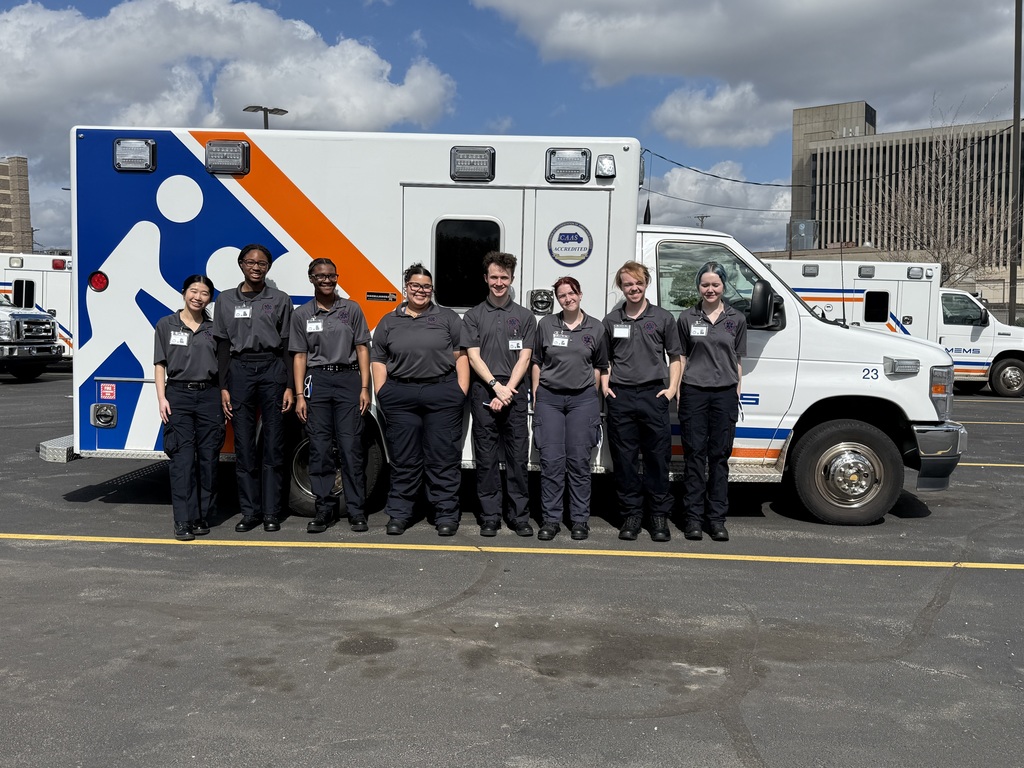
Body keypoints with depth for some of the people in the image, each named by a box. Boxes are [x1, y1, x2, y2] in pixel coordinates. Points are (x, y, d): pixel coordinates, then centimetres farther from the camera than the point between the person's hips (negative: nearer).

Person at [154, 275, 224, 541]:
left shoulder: (214, 328, 10)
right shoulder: (166, 325, 7)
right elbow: (160, 364, 5)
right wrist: (161, 398, -4)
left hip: (209, 396, 2)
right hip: (178, 395, -1)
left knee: (208, 458, 3)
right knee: (182, 459, -5)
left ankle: (203, 516, 14)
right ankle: (183, 521, -4)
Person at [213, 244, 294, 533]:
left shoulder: (280, 300, 7)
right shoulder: (226, 300, 11)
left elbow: (287, 346, 5)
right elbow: (222, 345, 9)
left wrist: (289, 387, -2)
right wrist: (223, 387, 1)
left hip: (273, 369, -1)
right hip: (240, 370, 1)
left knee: (273, 444, 0)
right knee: (244, 445, 1)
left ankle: (271, 513, 7)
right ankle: (250, 512, 10)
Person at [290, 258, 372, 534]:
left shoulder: (351, 309, 6)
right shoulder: (301, 314, 9)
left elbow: (362, 349, 5)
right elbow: (300, 356, 8)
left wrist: (365, 388, -2)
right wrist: (299, 396, 1)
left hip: (348, 379, -1)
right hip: (317, 380, 1)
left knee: (351, 446, -4)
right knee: (319, 448, 2)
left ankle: (356, 511, 2)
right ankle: (324, 509, 11)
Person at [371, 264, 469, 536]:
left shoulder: (448, 318, 9)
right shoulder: (388, 322, 14)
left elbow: (461, 356, 5)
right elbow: (378, 361, 12)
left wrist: (462, 391, -4)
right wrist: (381, 395, 1)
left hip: (443, 394, -1)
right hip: (400, 396, 2)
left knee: (444, 457, 0)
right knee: (403, 459, 6)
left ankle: (446, 515, 7)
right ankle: (399, 514, 15)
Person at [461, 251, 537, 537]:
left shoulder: (525, 316, 10)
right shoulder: (473, 316, 8)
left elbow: (524, 358, 3)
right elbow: (473, 356, 0)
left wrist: (508, 390, -9)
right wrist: (497, 386, -12)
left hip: (514, 392, 0)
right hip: (483, 391, 0)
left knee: (518, 457, 1)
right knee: (486, 457, 3)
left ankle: (520, 517, 9)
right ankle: (489, 517, 9)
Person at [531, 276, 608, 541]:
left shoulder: (596, 328, 4)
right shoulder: (546, 325, 5)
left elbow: (600, 366, 13)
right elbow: (537, 361, 10)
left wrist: (591, 393, 9)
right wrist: (535, 395, 6)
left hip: (583, 399, 0)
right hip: (549, 398, 0)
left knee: (579, 460, 2)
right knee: (551, 460, -2)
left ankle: (580, 520, 11)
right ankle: (551, 519, 7)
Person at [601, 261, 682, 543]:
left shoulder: (663, 318, 6)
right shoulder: (611, 320, 11)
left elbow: (675, 357, 10)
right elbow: (604, 359, 20)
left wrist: (672, 387, -1)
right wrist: (605, 385, 6)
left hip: (653, 395, -1)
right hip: (620, 396, 2)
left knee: (657, 457, 1)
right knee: (624, 458, 5)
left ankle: (659, 515, 12)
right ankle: (632, 513, 16)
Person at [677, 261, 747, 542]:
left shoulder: (736, 319, 8)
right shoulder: (687, 318, 6)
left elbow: (737, 360, 11)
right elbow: (681, 357, 9)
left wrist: (737, 393, 6)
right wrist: (677, 390, 2)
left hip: (725, 393, 1)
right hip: (694, 392, -1)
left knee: (719, 456, 5)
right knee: (694, 455, 1)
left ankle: (716, 518, 12)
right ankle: (693, 517, 8)